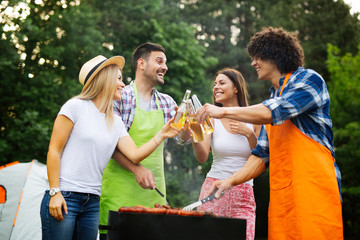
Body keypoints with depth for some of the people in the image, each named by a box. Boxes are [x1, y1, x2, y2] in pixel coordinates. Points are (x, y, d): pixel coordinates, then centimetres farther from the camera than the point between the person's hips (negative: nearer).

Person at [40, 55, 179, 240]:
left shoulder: (116, 123, 14)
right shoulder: (76, 107, -3)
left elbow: (135, 155, 7)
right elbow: (54, 151, -6)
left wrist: (161, 135, -1)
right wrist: (55, 192, -12)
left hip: (92, 203, 6)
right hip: (64, 198, -6)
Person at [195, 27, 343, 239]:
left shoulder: (309, 79, 1)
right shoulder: (273, 99, 23)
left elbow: (276, 111, -17)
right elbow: (262, 154, 22)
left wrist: (224, 111, -11)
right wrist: (232, 181, 9)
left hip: (313, 190, -7)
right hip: (281, 196, 7)